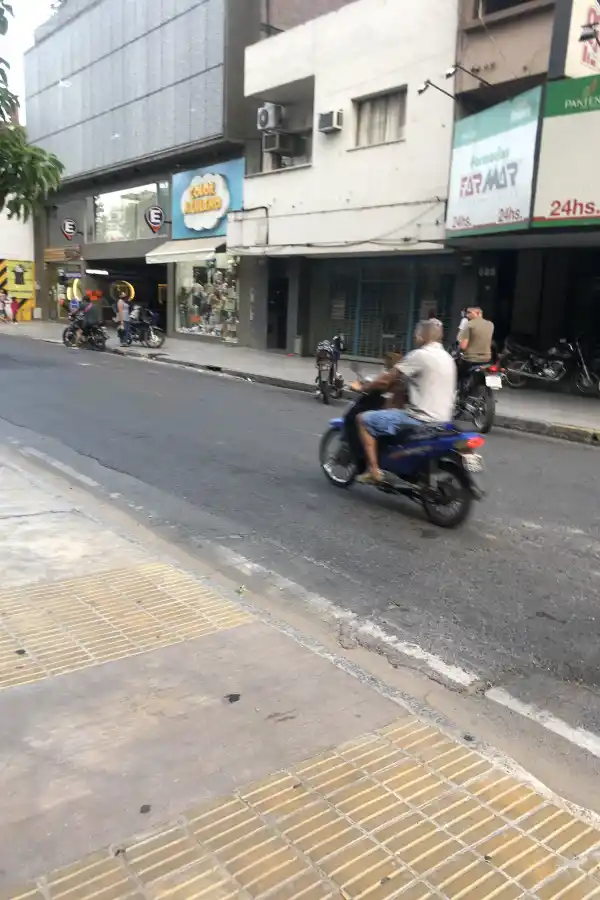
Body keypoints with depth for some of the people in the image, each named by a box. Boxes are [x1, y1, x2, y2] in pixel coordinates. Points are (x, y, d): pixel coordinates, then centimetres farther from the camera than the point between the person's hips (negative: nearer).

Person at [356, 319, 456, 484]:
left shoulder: (420, 355, -13)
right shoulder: (447, 358, 15)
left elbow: (387, 380, -10)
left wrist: (365, 388, 7)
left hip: (421, 419, -9)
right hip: (442, 419, 10)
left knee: (363, 419, -2)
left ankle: (374, 470, -5)